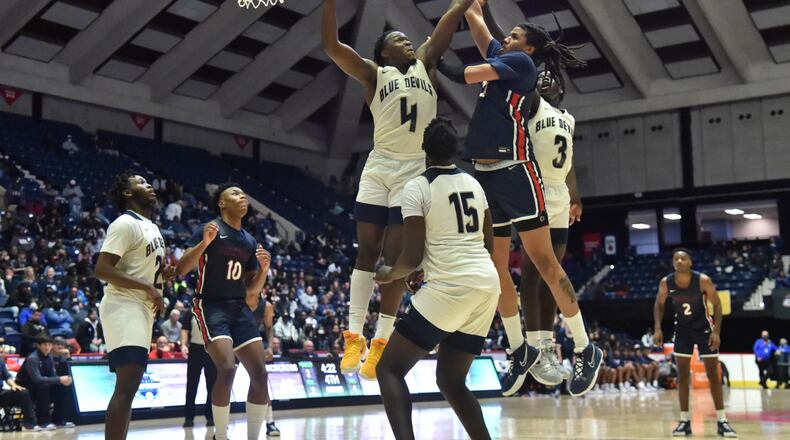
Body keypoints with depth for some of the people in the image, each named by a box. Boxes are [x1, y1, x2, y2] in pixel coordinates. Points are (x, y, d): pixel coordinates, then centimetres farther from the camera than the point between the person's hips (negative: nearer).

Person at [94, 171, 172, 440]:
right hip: (124, 307, -10)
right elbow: (102, 270, -21)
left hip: (142, 308, 10)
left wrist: (164, 274, 7)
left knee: (129, 385, 12)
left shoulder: (151, 227, 18)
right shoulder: (125, 224, -12)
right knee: (127, 385, -18)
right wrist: (148, 288, -22)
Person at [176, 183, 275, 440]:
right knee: (227, 369, -23)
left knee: (260, 373, -2)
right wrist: (205, 242, -25)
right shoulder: (210, 230, -5)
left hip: (239, 308, 7)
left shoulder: (249, 241, 14)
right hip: (211, 306, -7)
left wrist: (264, 269, 0)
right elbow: (181, 270, -12)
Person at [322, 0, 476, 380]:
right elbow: (331, 45, -3)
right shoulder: (374, 74, 9)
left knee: (396, 257, -1)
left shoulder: (425, 64, 16)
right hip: (380, 166, -1)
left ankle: (381, 341, 2)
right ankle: (354, 336, 5)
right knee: (366, 252, 0)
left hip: (415, 170, 1)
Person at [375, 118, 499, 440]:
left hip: (450, 287, -7)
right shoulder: (473, 183, 15)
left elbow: (413, 257, -8)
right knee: (450, 381, 19)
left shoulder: (417, 187, -5)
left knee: (389, 368, 2)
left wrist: (389, 275, 11)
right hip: (487, 283, 7)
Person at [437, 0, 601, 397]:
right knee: (495, 268, 8)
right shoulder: (500, 58, 22)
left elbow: (467, 76, -9)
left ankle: (585, 349, 0)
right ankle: (519, 351, 20)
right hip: (483, 174, 8)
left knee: (543, 262, -8)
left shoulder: (522, 62, 0)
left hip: (515, 172, -8)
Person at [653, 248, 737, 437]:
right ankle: (685, 420, 6)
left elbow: (717, 304, -12)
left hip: (704, 328, -2)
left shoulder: (703, 280, -23)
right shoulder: (666, 283, -15)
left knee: (713, 374, -2)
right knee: (682, 375, 1)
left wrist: (716, 331, -19)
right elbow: (659, 305, 2)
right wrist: (657, 328, -9)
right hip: (682, 330, 2)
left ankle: (722, 421, 3)